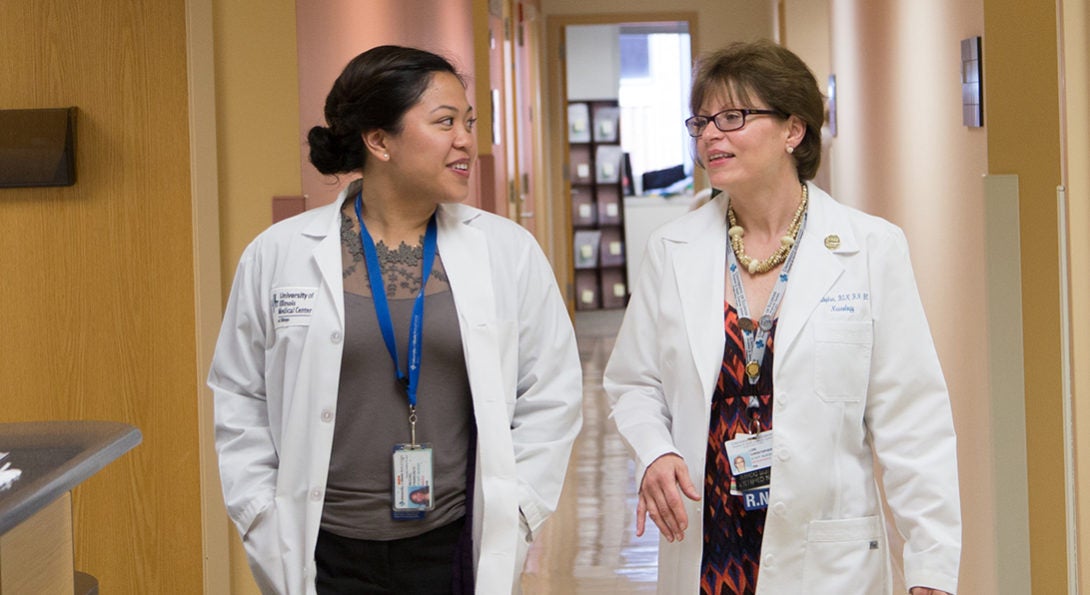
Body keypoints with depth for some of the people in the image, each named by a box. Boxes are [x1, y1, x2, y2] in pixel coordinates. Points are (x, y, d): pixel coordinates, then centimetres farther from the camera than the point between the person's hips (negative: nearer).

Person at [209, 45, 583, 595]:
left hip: (458, 551, 1)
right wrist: (266, 525, 0)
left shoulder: (508, 252, 1)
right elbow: (237, 400, 5)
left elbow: (552, 394, 5)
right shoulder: (279, 256, -1)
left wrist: (509, 516, -1)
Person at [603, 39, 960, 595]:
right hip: (704, 550, 3)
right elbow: (633, 382, 11)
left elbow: (912, 422, -5)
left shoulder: (872, 247, -5)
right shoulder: (672, 249, 4)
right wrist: (654, 453, -10)